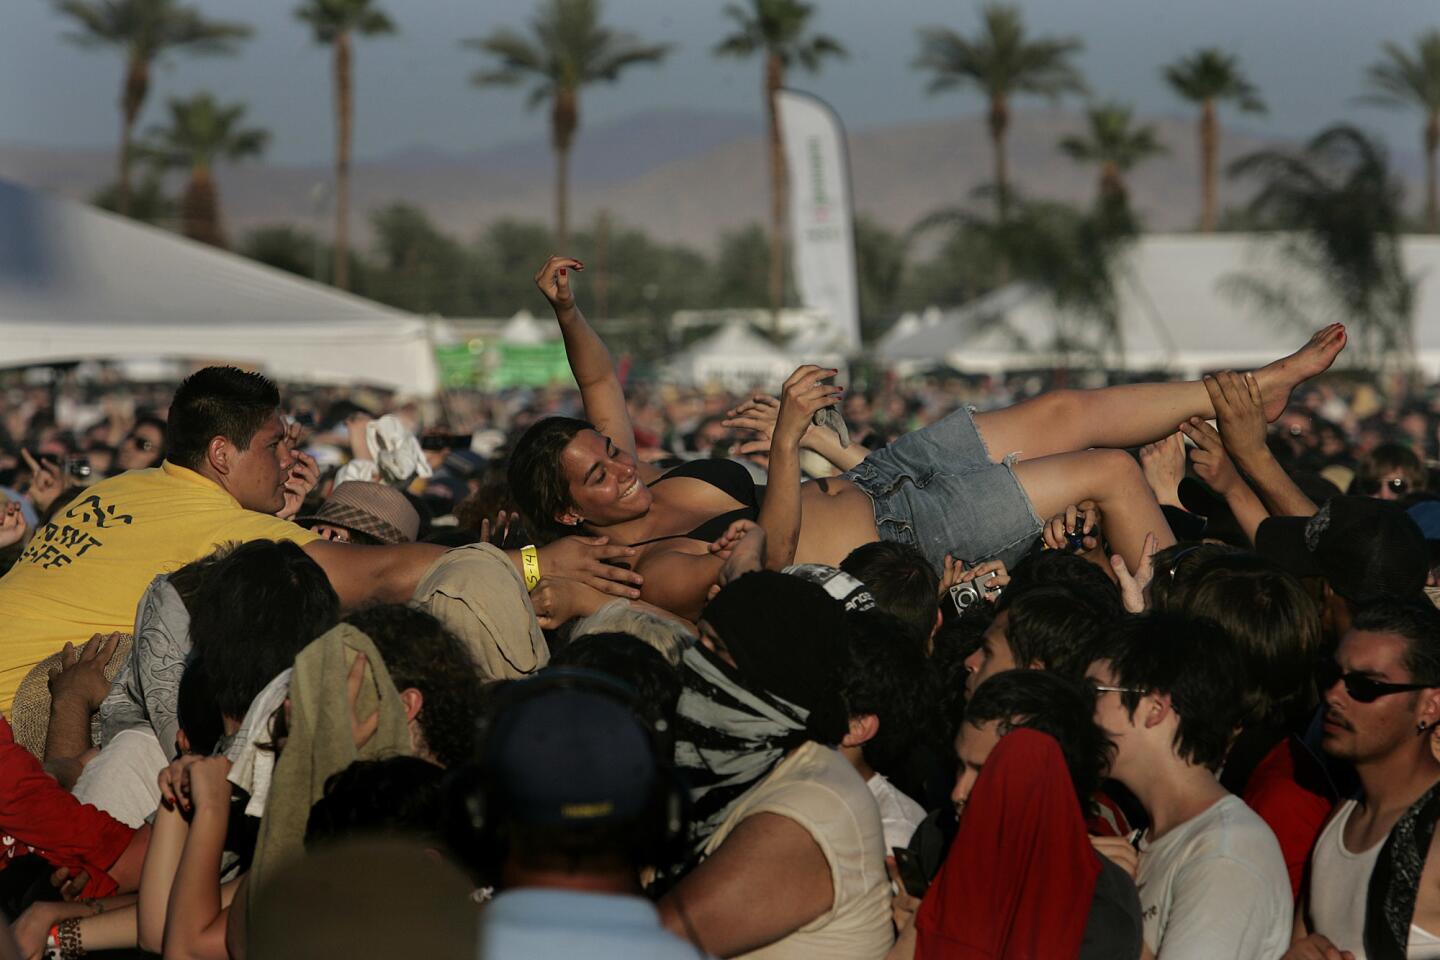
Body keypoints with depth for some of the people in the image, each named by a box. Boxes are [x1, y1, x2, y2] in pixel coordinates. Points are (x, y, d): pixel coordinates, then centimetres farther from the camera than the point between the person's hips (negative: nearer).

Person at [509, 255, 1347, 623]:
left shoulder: (637, 485, -2)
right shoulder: (649, 570, -27)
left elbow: (602, 381, 8)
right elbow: (768, 558, -40)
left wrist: (567, 311, -10)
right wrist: (786, 441, -50)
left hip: (865, 480, 9)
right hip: (908, 537, -9)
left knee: (1067, 411, 10)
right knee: (1112, 471, -4)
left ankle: (1265, 384, 26)